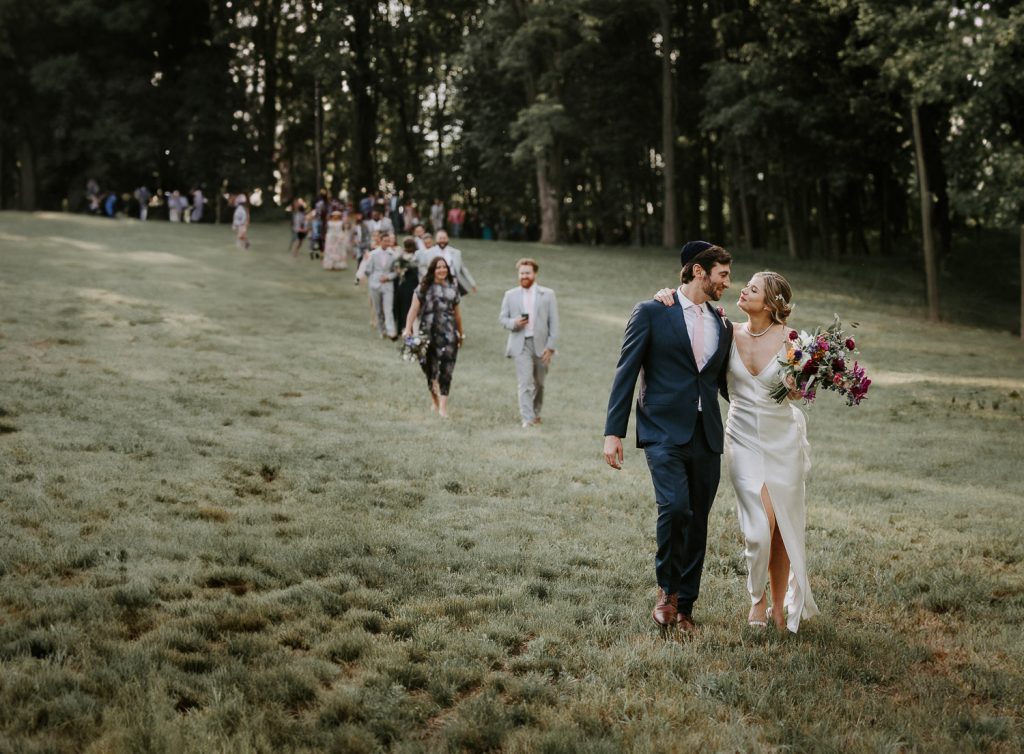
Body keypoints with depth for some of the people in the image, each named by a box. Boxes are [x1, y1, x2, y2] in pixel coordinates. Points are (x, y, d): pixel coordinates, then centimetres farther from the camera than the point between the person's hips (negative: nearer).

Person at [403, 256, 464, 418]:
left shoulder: (453, 288, 12)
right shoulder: (424, 288, 3)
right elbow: (414, 309, -4)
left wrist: (461, 333, 25)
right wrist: (408, 328, -16)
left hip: (448, 333, 1)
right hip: (428, 332, -1)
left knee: (446, 370, -9)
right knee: (430, 368, 9)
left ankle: (443, 406, -12)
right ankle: (434, 400, 31)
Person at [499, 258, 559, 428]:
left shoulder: (547, 294, 3)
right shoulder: (510, 295, 7)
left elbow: (553, 323, 1)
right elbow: (502, 317, 10)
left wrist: (550, 346, -7)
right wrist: (513, 323, -13)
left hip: (541, 344, 1)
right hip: (521, 345, -1)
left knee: (538, 383, 14)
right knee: (525, 383, -12)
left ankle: (536, 413, 33)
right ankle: (527, 419, -15)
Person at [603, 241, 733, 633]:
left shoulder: (722, 326, 16)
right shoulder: (651, 313, 0)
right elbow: (626, 373, -3)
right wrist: (613, 432, -9)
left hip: (706, 438, 5)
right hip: (665, 433, -5)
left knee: (697, 522, 7)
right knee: (675, 507, -22)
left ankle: (684, 607, 19)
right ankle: (667, 589, 1)